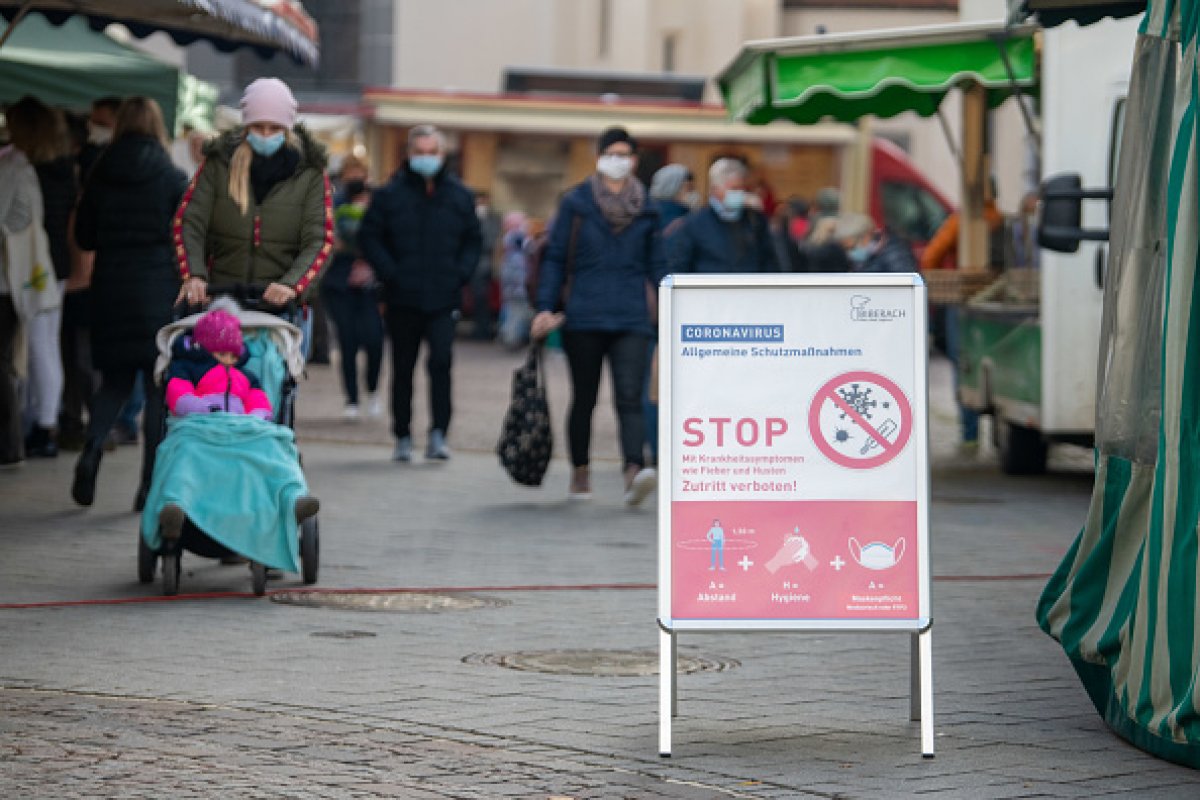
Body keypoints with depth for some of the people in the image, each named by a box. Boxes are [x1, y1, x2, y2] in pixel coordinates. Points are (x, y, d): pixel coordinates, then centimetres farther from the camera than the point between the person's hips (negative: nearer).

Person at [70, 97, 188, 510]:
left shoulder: (100, 175, 1)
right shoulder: (172, 177, -6)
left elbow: (84, 236, 6)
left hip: (110, 289, 3)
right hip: (160, 289, -3)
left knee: (114, 378, 15)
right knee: (160, 383, 4)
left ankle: (92, 447, -11)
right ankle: (151, 483, 2)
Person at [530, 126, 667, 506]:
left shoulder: (646, 210, 8)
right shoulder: (576, 203, 2)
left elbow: (656, 265, 12)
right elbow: (555, 259, 4)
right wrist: (545, 307, -4)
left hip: (631, 320, 0)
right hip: (583, 318, 0)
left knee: (629, 397, -14)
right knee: (584, 399, 11)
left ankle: (635, 470, -28)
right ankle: (580, 474, 25)